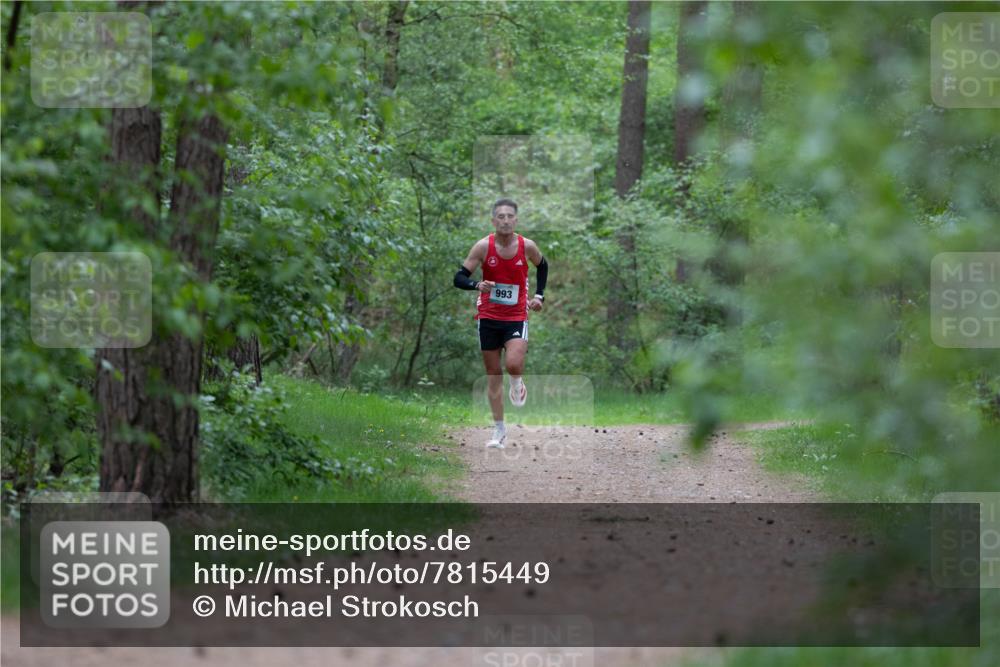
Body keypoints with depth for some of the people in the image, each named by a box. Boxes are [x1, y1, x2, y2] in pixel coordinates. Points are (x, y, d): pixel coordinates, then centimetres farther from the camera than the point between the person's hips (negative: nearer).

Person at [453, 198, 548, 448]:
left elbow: (542, 266, 15)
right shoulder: (483, 246, -11)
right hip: (488, 317, 1)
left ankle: (517, 383, 15)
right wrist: (478, 285, -31)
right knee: (493, 374, 5)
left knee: (513, 364, -23)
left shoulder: (527, 246, -7)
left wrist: (539, 295, 8)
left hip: (516, 317, -1)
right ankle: (499, 429, 15)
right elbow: (459, 278, -11)